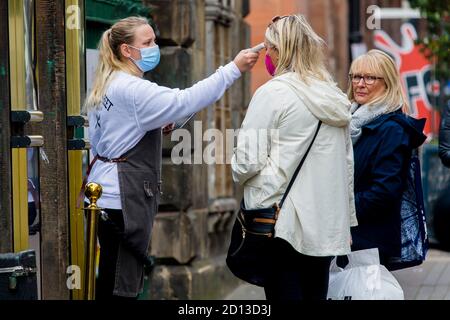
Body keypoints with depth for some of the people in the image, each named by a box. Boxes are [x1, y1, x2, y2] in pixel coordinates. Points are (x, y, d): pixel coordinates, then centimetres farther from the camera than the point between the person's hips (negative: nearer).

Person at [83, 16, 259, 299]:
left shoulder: (109, 86, 16)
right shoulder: (131, 89, -16)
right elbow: (185, 101, -26)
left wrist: (155, 126, 13)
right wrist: (233, 69, -25)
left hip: (109, 194, 11)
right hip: (122, 197, -11)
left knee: (111, 282, 13)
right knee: (122, 287, -7)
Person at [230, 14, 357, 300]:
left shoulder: (273, 93, -8)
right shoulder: (335, 98, 12)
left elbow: (247, 161, -11)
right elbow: (347, 164, 16)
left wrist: (239, 174, 10)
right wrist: (347, 220, 22)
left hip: (282, 222, -6)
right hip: (328, 225, 6)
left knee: (284, 294, -3)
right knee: (316, 294, 10)